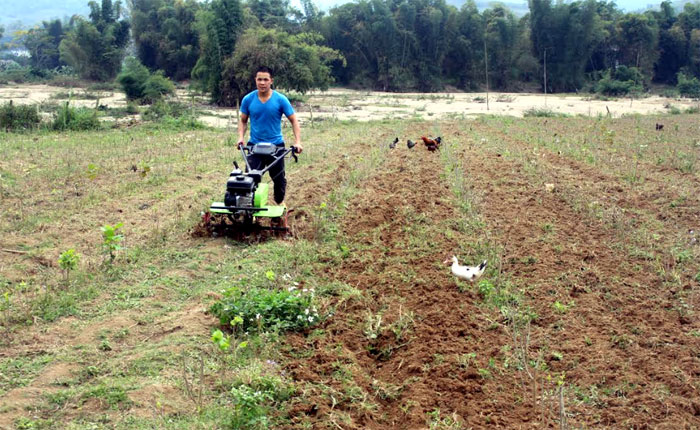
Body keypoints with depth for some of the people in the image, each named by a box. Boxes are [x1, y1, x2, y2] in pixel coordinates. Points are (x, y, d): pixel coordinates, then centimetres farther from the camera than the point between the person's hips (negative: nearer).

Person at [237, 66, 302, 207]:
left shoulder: (280, 100, -9)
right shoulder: (248, 99, -4)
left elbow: (294, 121, -4)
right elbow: (243, 121, 8)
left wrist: (297, 141, -15)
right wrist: (241, 137, -9)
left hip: (276, 145, 0)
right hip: (254, 145, 0)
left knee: (278, 177, 14)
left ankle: (280, 202, 37)